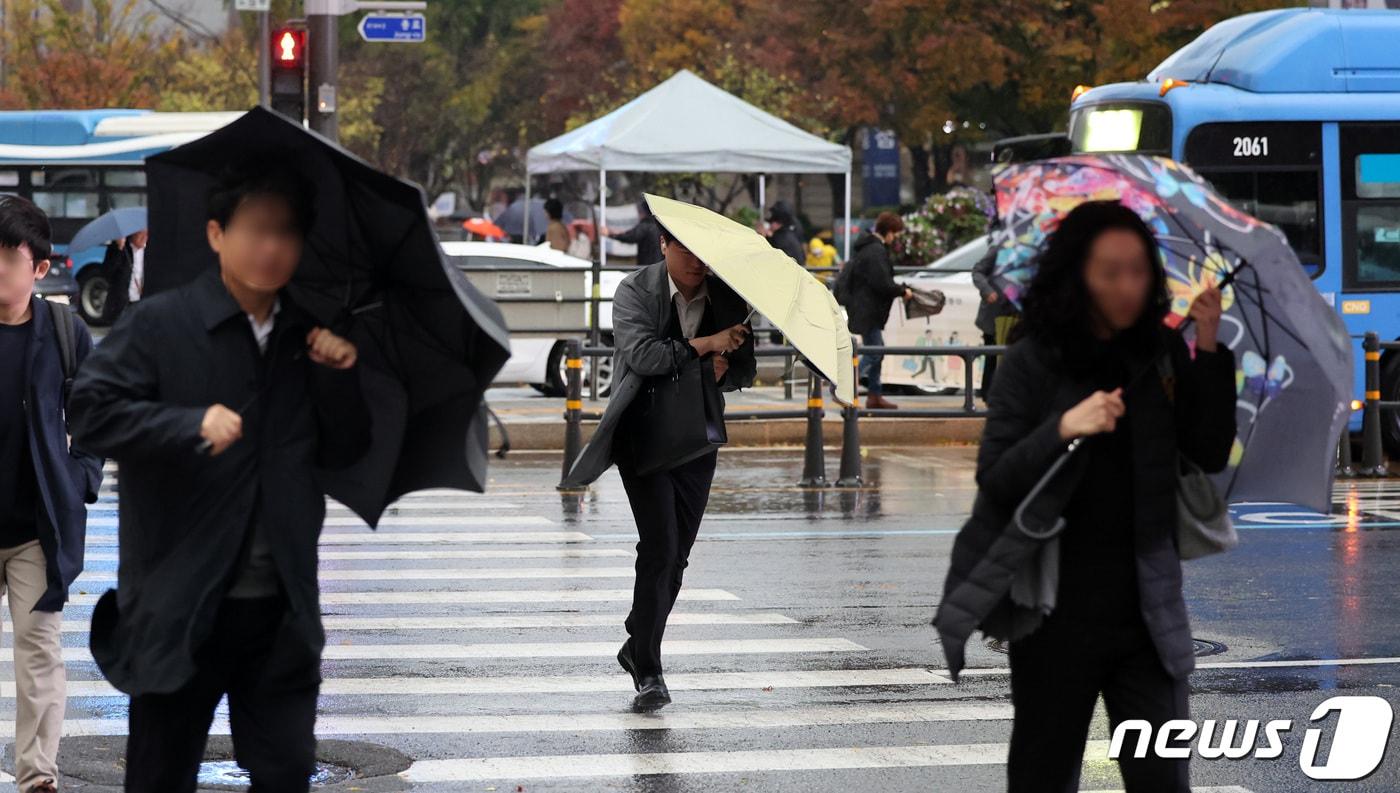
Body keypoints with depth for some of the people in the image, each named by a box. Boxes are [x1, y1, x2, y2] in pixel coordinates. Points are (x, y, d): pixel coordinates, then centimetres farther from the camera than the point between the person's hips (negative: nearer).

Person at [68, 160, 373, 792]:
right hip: (178, 605, -4)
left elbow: (345, 452, 12)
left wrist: (340, 376, -5)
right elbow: (91, 411, -12)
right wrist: (191, 427, -22)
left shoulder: (308, 338, 10)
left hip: (282, 609, 4)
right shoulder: (159, 325, -4)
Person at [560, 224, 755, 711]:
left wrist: (721, 371, -14)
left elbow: (744, 370, 8)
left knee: (677, 555, 8)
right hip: (642, 430, -5)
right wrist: (705, 345, -18)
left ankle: (638, 648, 29)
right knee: (659, 547, -16)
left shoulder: (728, 299, 4)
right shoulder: (635, 291, -7)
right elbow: (642, 354, -21)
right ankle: (648, 671, -13)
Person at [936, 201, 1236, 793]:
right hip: (1057, 606, -2)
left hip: (1147, 604, 2)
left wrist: (1209, 352, -8)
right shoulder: (1033, 361, -5)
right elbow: (995, 482, -9)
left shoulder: (1162, 355, 4)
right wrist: (1062, 428, -26)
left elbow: (1211, 455, 0)